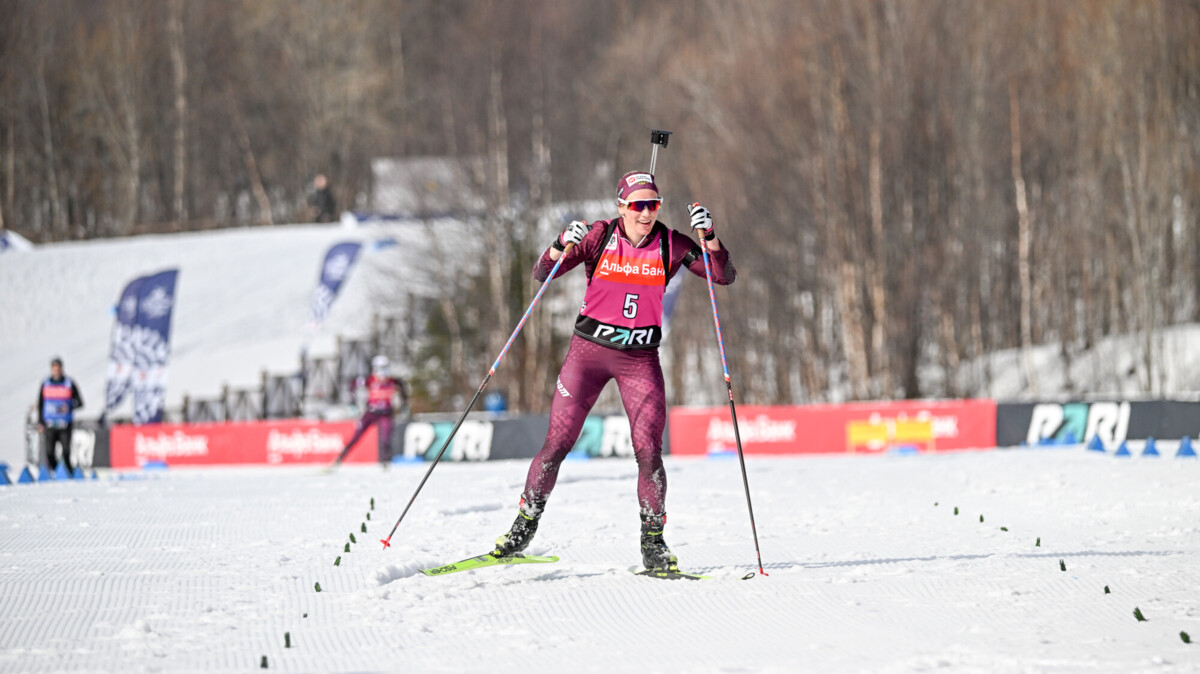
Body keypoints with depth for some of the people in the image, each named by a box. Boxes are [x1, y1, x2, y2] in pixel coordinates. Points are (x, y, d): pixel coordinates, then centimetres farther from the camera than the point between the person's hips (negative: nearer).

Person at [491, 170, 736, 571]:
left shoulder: (670, 245, -3)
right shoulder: (600, 236, -7)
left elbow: (724, 277, -5)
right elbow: (542, 274, -11)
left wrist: (707, 235, -20)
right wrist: (563, 245, -31)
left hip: (641, 358, 1)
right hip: (589, 351, -1)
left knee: (649, 453, -10)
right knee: (557, 444, -4)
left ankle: (653, 542, 3)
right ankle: (525, 525, 12)